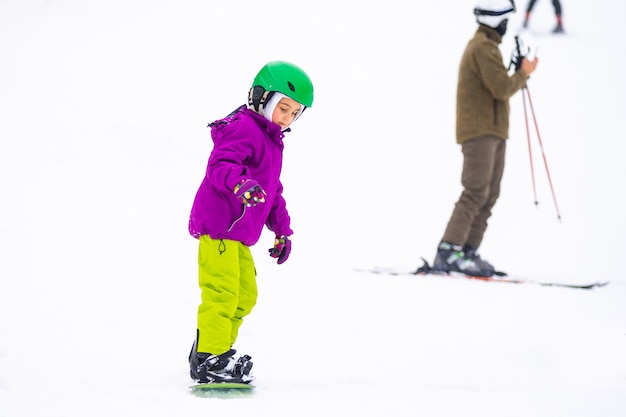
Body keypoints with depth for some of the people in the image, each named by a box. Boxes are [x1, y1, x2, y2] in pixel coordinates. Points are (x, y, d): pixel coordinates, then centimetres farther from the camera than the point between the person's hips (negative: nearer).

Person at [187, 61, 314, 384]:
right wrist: (241, 183, -44)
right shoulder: (242, 129, -11)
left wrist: (282, 231, 29)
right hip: (218, 225, -11)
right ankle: (210, 358, -12)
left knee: (245, 295, 14)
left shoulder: (272, 141, 22)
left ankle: (213, 351, 22)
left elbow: (274, 192, 30)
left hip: (237, 234, 11)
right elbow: (218, 166, -26)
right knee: (222, 291, -14)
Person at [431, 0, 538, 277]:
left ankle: (468, 252, 5)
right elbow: (502, 88, -19)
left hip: (493, 132, 11)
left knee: (489, 195, 6)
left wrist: (518, 74, 10)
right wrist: (523, 74, -3)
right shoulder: (484, 47, -12)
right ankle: (448, 253, -20)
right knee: (476, 192, -16)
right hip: (480, 131, -11)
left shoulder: (483, 45, 22)